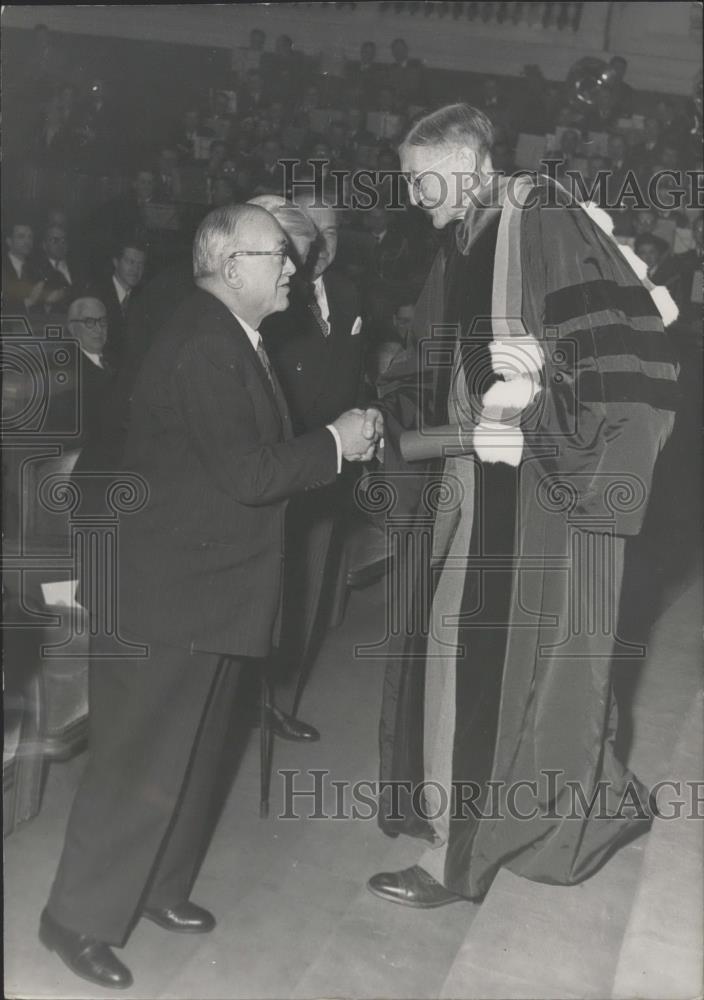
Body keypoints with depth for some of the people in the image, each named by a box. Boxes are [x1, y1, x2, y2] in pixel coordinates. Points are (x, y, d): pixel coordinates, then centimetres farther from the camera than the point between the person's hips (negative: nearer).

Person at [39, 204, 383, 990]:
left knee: (196, 751, 20)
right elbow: (246, 473, -26)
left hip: (204, 583, 10)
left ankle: (157, 888, 37)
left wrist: (337, 440, 3)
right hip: (168, 591, -10)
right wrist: (335, 443, -15)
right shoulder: (203, 347, -21)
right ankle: (79, 918, 19)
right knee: (143, 760, 1)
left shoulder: (229, 341, 11)